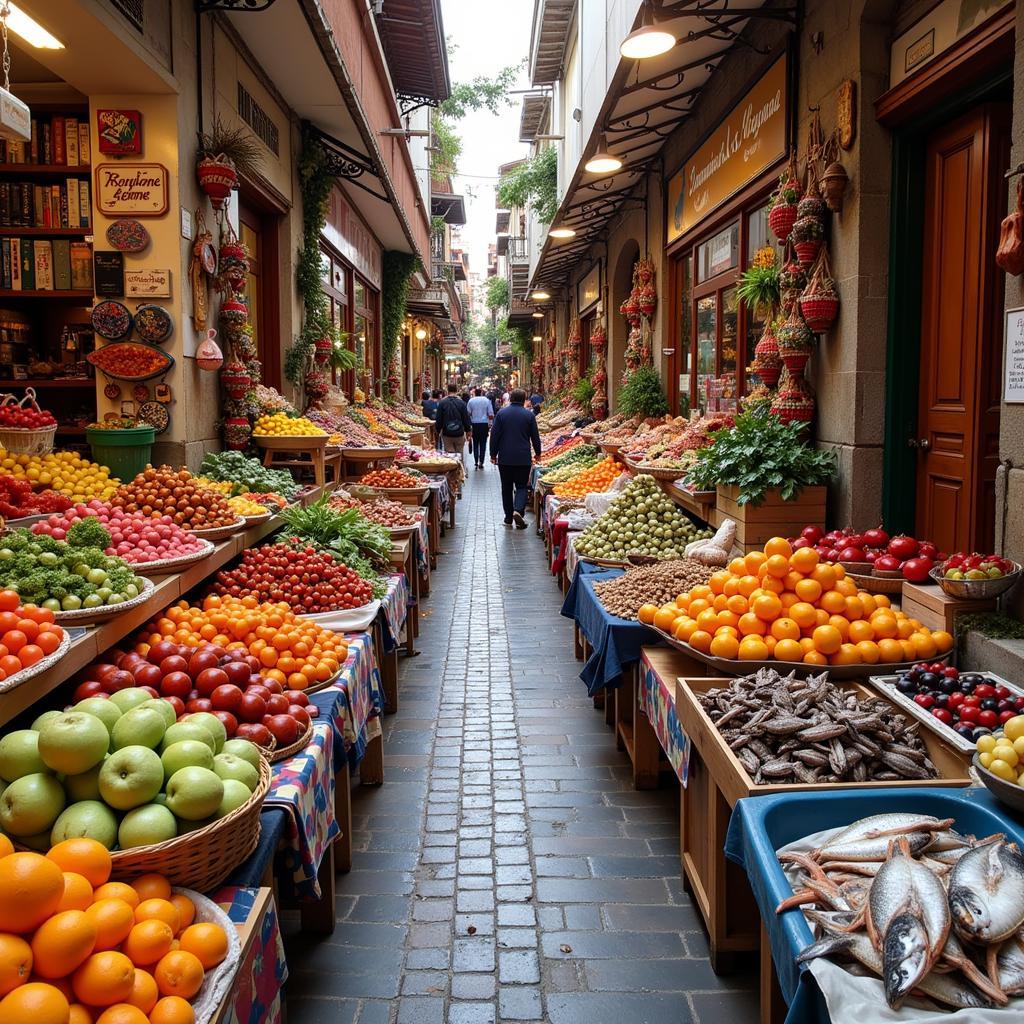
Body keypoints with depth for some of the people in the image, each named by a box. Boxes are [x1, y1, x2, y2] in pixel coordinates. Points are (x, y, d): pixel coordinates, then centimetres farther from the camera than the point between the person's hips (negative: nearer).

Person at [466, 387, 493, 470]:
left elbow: (468, 414, -3)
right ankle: (481, 462, 1)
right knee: (483, 444, 5)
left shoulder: (471, 401, -3)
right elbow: (491, 415, -4)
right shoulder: (486, 400, -3)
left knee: (475, 444, 9)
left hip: (474, 424, 1)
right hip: (484, 424, -1)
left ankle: (476, 462, 4)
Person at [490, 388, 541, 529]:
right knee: (521, 486, 5)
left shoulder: (501, 413, -1)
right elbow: (535, 436, 5)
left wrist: (493, 454, 8)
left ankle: (508, 518, 15)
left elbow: (494, 435, -1)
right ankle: (518, 510, -19)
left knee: (506, 487, 11)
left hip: (505, 458, 1)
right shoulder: (529, 415, -2)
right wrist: (537, 453, 20)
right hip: (523, 458, -1)